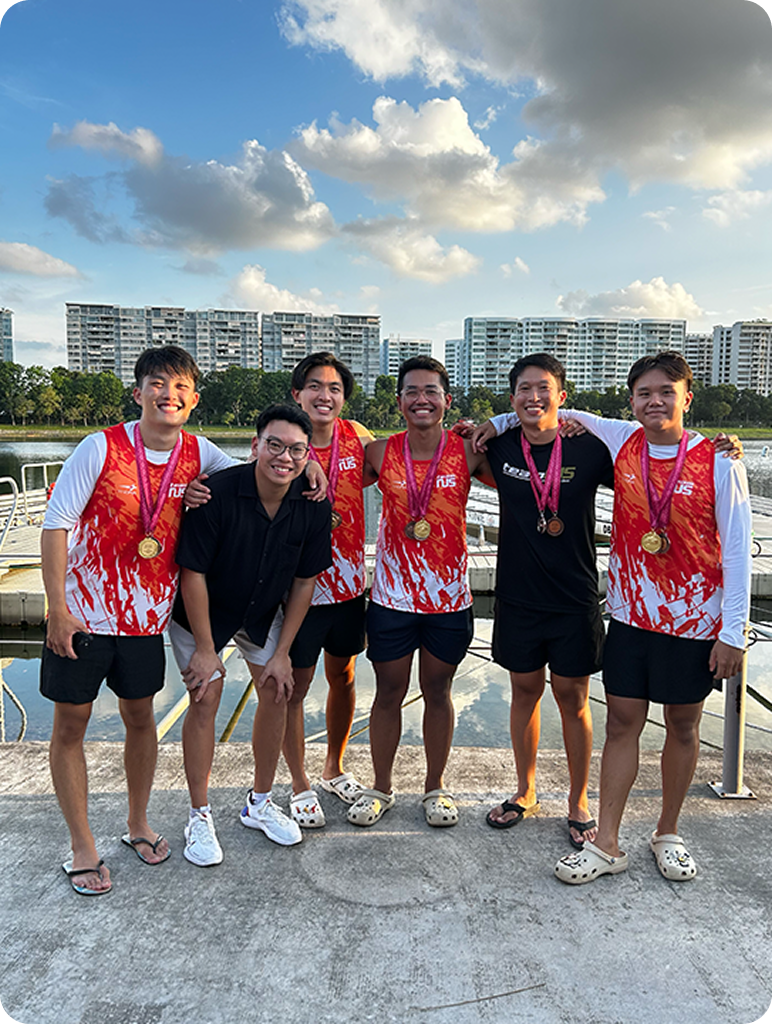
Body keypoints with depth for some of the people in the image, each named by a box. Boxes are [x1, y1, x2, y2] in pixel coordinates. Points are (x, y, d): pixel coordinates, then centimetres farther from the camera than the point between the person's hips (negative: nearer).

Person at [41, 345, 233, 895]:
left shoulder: (198, 453, -4)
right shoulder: (102, 448, -14)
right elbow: (56, 524, -12)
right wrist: (58, 608, -14)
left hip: (147, 613, 3)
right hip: (84, 611, -3)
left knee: (141, 717, 16)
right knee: (70, 723, 7)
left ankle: (139, 824, 37)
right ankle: (82, 845, 26)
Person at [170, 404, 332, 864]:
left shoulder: (313, 505, -19)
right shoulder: (217, 493, -30)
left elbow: (305, 581, -9)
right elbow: (193, 572, -22)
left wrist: (282, 653, -7)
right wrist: (205, 649, -18)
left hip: (264, 611, 4)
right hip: (203, 610, -3)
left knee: (277, 692, 3)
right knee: (206, 697, -6)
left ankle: (260, 804, 23)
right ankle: (200, 817, 14)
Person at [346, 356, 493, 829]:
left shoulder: (469, 452, -5)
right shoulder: (380, 454, -3)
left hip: (449, 595, 0)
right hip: (392, 595, 0)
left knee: (438, 691, 15)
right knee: (389, 693, 12)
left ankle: (436, 787, 35)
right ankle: (381, 788, 33)